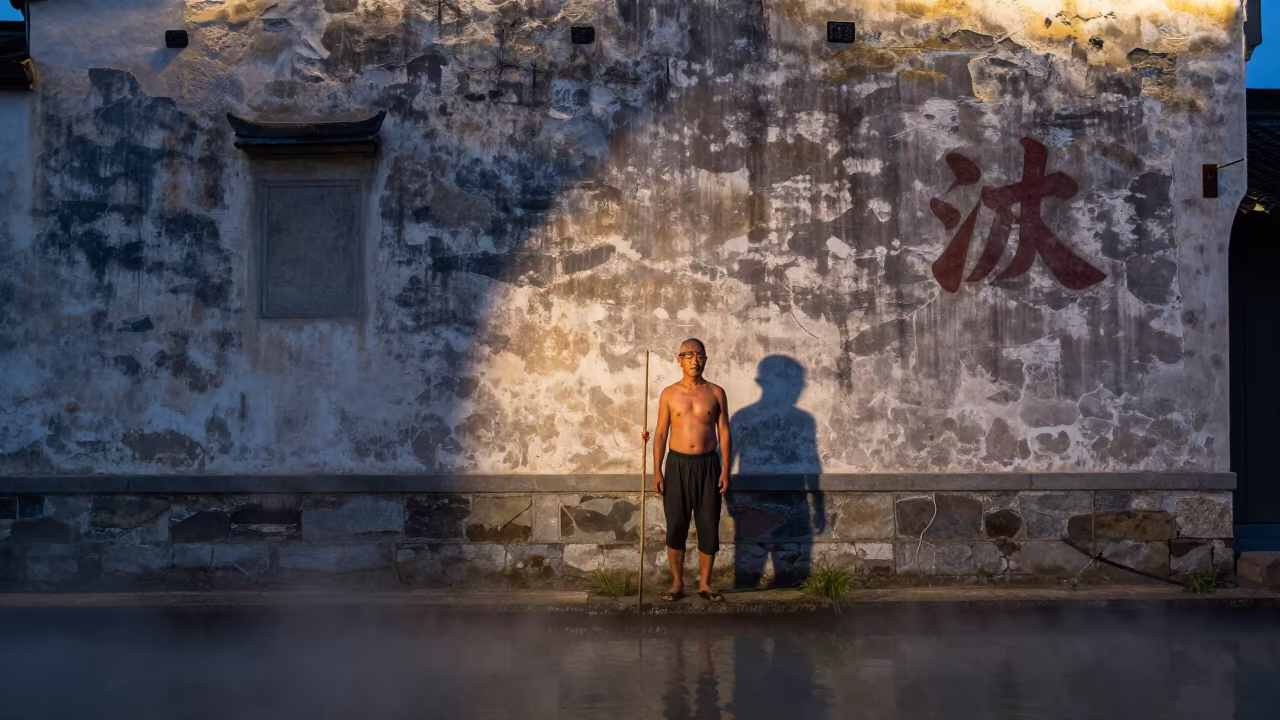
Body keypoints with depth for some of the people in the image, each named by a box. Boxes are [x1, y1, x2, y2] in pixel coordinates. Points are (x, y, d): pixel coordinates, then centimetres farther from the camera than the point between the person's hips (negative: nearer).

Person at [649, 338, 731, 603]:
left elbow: (723, 432, 3)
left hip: (708, 465, 0)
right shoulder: (669, 394, 1)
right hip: (677, 465, 0)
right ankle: (677, 582, 15)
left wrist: (726, 468, -4)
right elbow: (661, 434, 3)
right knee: (676, 528, 2)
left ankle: (704, 583, 13)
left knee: (709, 528, 2)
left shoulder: (716, 393, 2)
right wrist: (657, 471, -3)